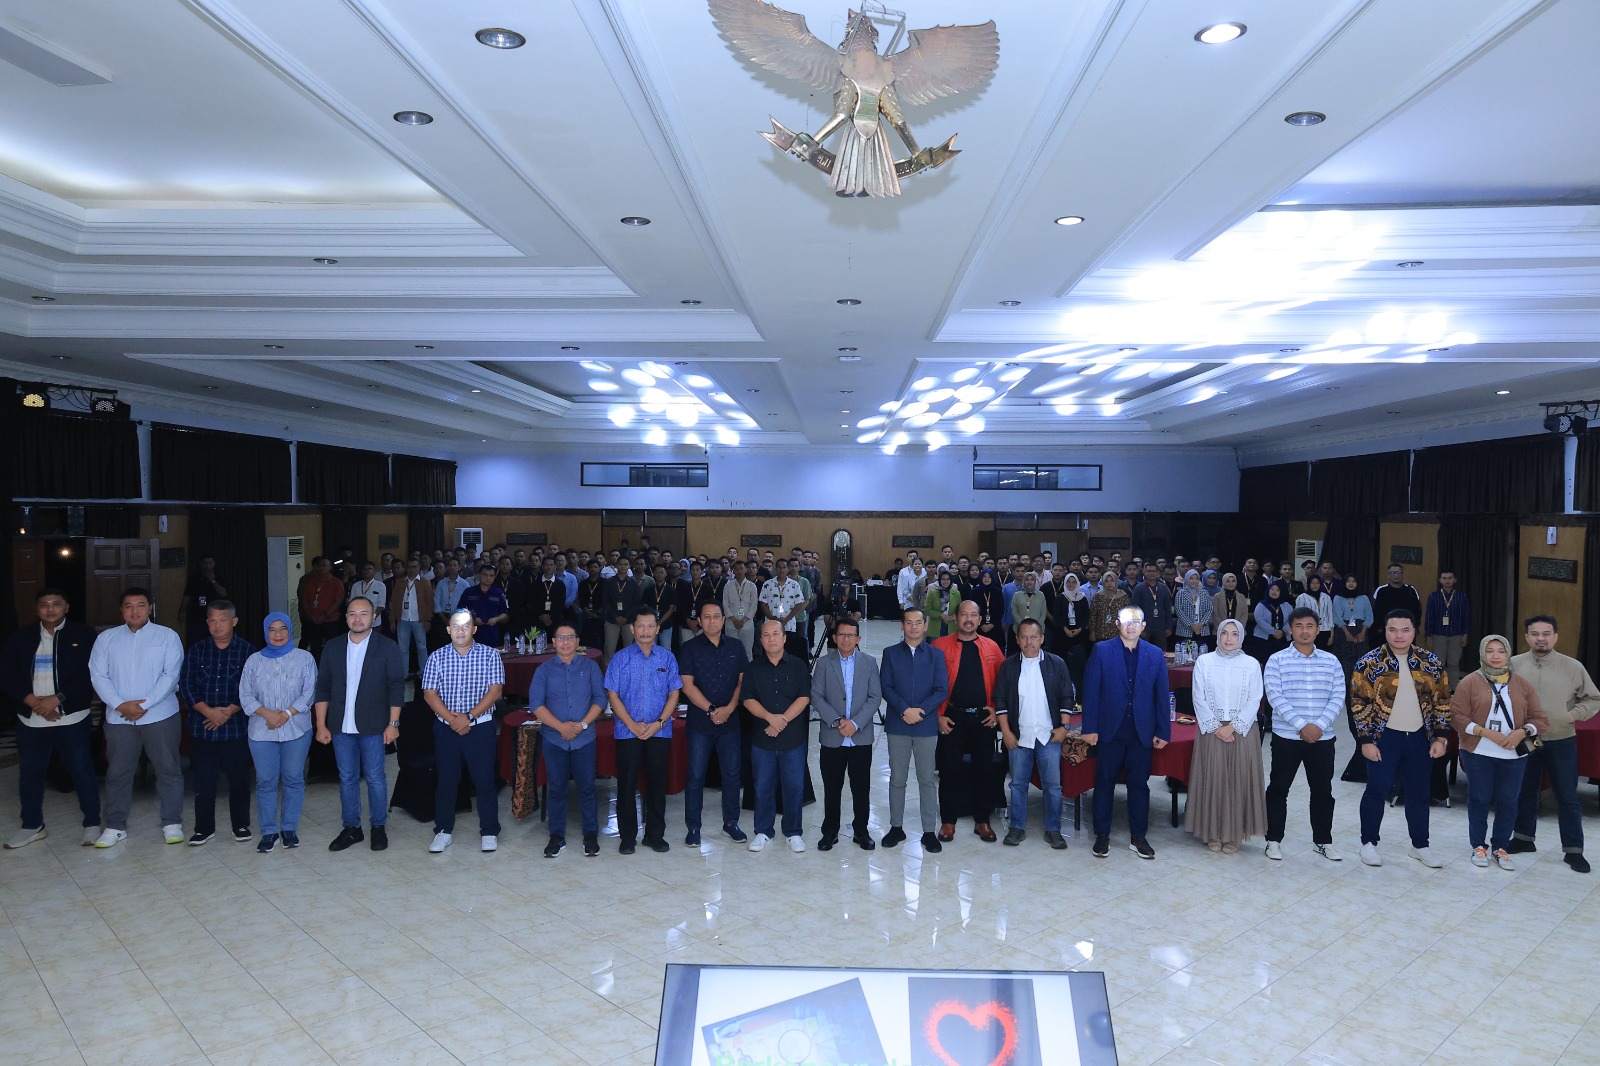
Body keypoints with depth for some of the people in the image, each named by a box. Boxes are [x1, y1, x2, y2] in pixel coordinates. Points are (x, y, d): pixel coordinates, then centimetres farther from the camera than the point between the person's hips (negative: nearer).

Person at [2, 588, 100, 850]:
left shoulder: (83, 635, -2)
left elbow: (90, 675, -9)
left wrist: (57, 699, -16)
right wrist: (33, 701, -11)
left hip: (72, 718, -4)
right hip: (31, 719, 4)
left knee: (82, 770, 1)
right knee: (30, 773, 13)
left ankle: (92, 824, 13)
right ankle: (32, 826, 29)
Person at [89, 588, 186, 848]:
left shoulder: (167, 636, 0)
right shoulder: (106, 639, 7)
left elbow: (171, 675, -8)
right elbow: (98, 676, 0)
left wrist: (144, 704, -16)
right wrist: (120, 705, -13)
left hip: (160, 716, -2)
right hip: (119, 718, 2)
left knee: (168, 770, 3)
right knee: (117, 773, 9)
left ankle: (172, 823, 14)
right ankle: (115, 826, 21)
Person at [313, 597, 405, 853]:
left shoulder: (387, 647, -4)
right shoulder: (332, 648, 6)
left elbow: (396, 687, -5)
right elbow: (323, 688, 7)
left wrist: (393, 723, -9)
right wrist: (321, 725, 3)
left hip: (373, 726, -3)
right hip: (341, 726, 3)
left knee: (375, 778, 4)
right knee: (347, 778, 11)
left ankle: (379, 827, 17)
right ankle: (351, 827, 22)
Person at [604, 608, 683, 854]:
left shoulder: (667, 658, 3)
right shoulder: (620, 659, 0)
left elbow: (674, 694, 3)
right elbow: (613, 695, -2)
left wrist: (659, 723, -9)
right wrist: (633, 725, -10)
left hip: (660, 731, 1)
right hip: (627, 732, -1)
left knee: (657, 784, 8)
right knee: (626, 785, 3)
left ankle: (655, 835, 20)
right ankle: (627, 837, 16)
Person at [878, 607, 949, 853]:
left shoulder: (935, 655, 4)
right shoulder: (890, 653, 5)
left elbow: (942, 690, -2)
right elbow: (885, 687, -2)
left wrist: (921, 710, -15)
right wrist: (904, 710, -16)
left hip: (927, 725, 0)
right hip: (897, 725, 1)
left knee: (927, 780, 5)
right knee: (897, 779, 8)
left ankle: (929, 831, 12)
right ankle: (896, 827, 20)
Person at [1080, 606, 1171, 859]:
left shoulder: (1155, 655, 4)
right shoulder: (1101, 650, -2)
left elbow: (1162, 695, 5)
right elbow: (1091, 691, -4)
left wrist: (1163, 731, 1)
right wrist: (1090, 728, -8)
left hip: (1142, 732, 2)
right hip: (1110, 730, -2)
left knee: (1139, 784, 9)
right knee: (1104, 782, 6)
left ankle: (1138, 837, 21)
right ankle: (1102, 836, 18)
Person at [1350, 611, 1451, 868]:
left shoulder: (1431, 663, 2)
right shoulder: (1369, 663, -9)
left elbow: (1442, 702, 7)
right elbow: (1359, 704, -9)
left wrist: (1440, 737, 1)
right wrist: (1366, 741, -11)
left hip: (1420, 738, 3)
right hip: (1384, 738, -3)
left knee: (1418, 793, 12)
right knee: (1377, 791, 1)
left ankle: (1420, 846, 26)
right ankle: (1368, 843, 15)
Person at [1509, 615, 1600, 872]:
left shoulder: (1573, 667, -5)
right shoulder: (1513, 665, -3)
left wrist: (1573, 715, -11)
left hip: (1561, 742, -1)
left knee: (1567, 797, 5)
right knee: (1525, 792, 15)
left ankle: (1573, 850, 15)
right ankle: (1524, 837, 29)